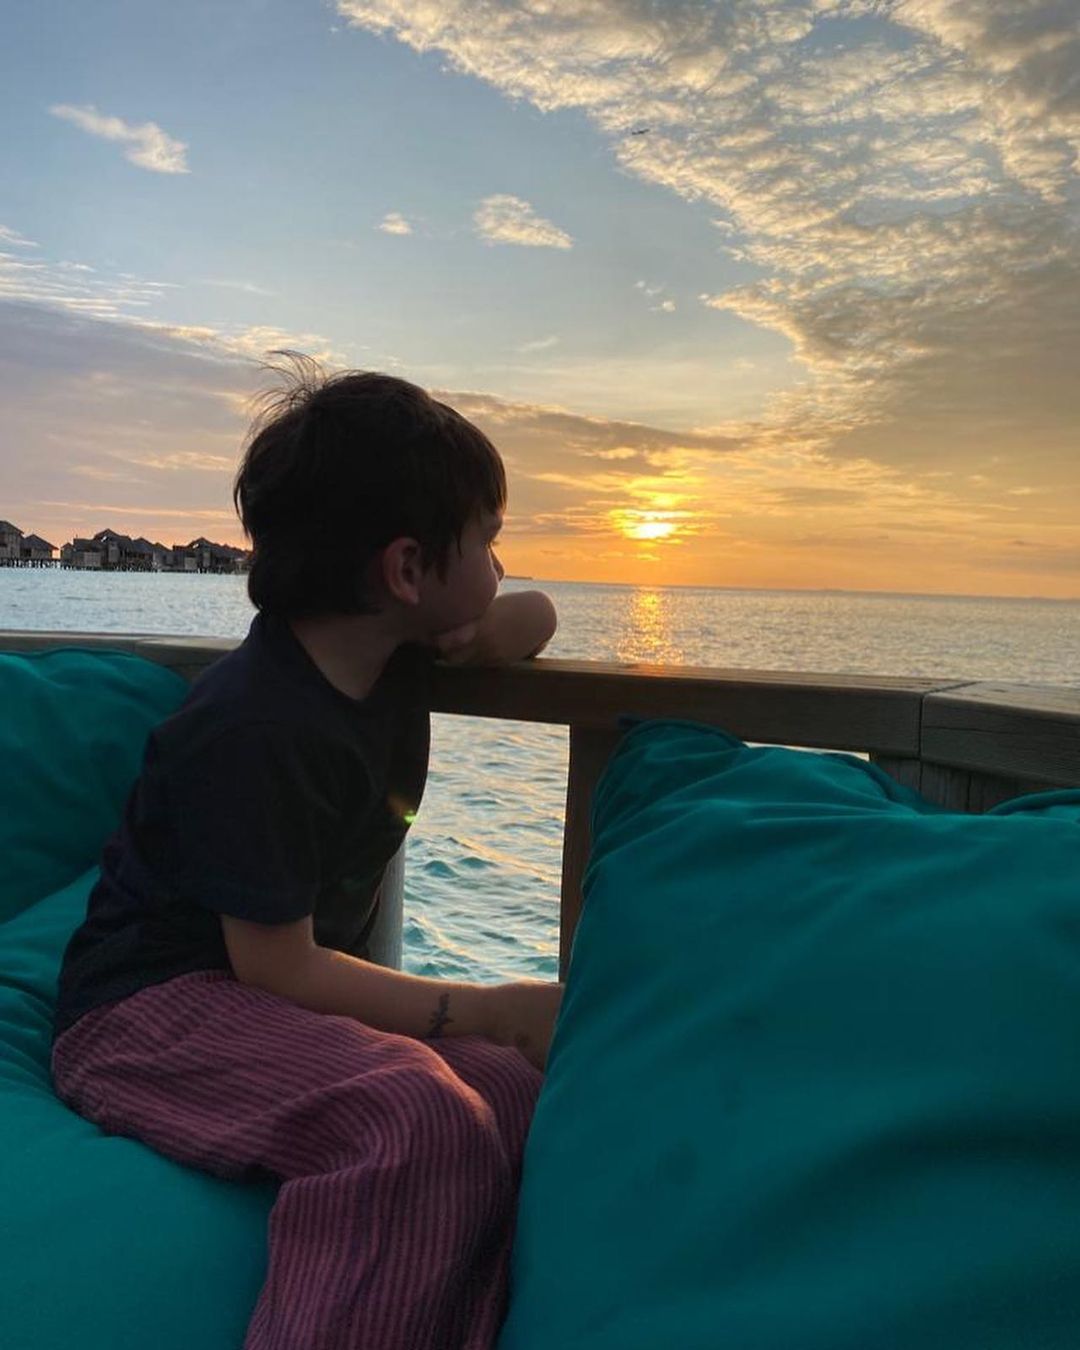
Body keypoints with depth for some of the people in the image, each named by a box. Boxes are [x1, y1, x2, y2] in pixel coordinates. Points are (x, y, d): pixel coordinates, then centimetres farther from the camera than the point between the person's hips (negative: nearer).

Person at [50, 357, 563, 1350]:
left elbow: (534, 616, 20)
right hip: (155, 1010, -8)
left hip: (292, 998, 8)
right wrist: (496, 1010, -17)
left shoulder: (397, 651, 2)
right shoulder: (259, 732, -24)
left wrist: (482, 631, -4)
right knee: (425, 1118, -36)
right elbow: (278, 968, -21)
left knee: (524, 1095, -18)